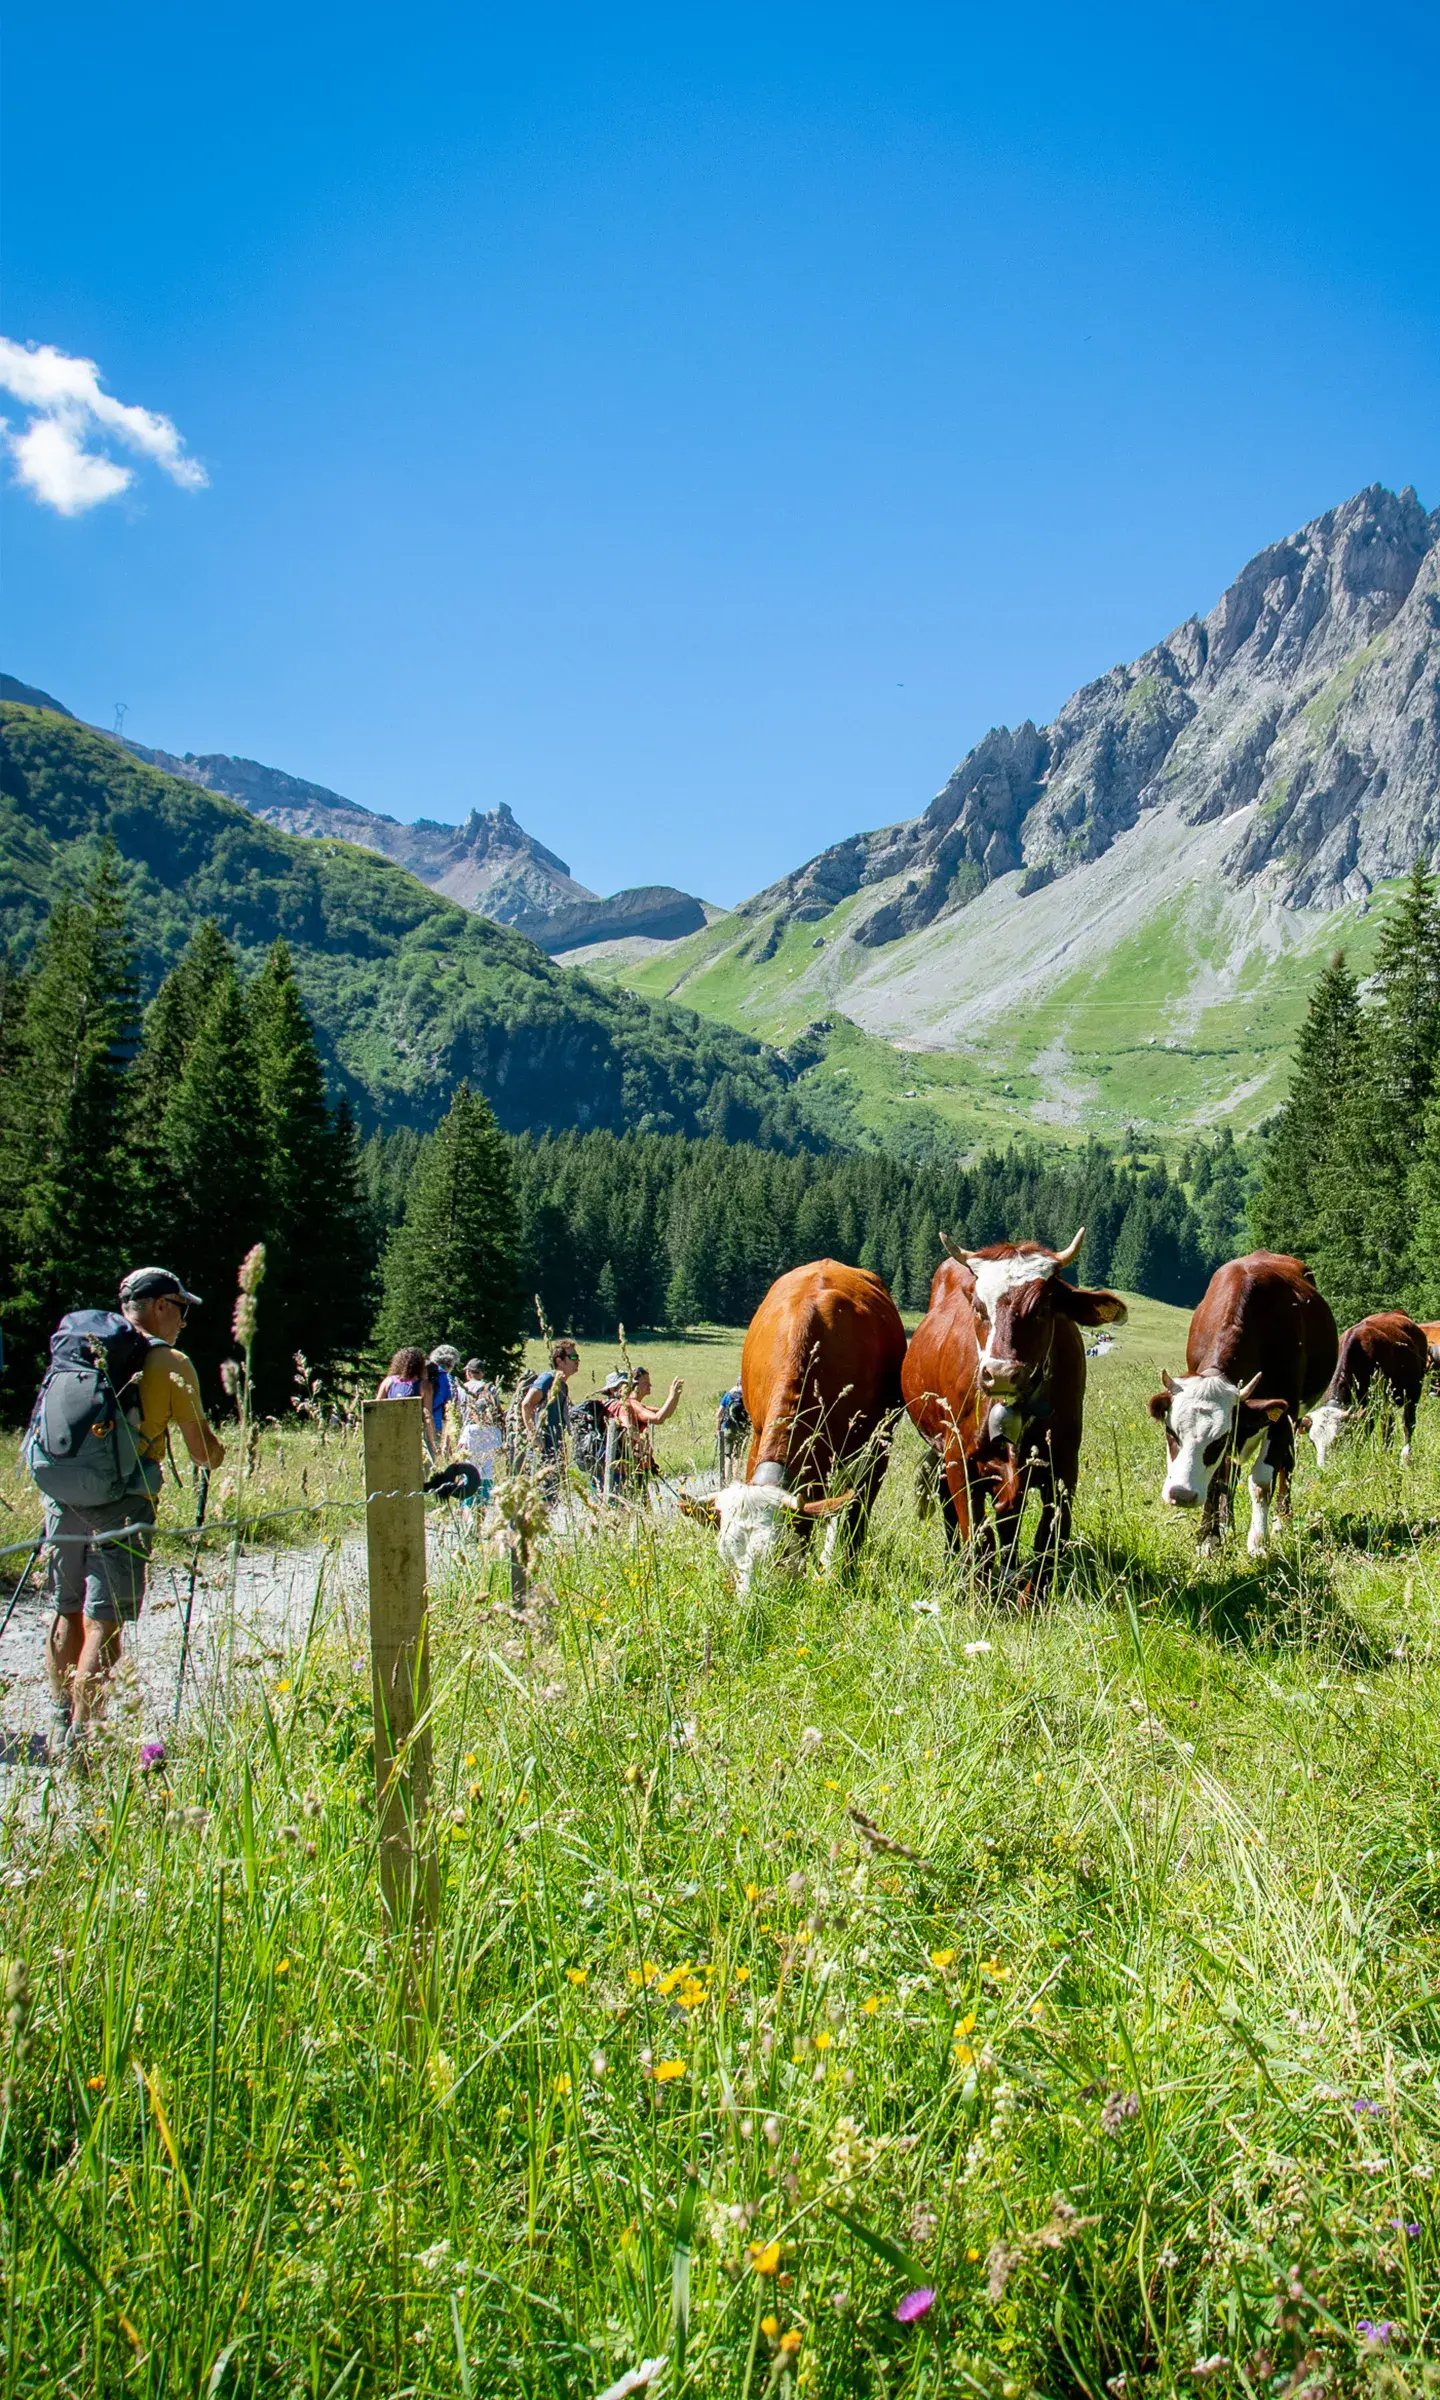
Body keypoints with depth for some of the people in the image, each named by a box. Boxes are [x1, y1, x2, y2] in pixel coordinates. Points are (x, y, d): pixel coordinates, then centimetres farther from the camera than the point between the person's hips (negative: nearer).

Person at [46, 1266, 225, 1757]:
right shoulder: (170, 1364, -1)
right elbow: (203, 1452, 0)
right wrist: (221, 1450, 21)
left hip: (65, 1496, 6)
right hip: (122, 1504, -6)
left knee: (69, 1613, 17)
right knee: (104, 1624, -4)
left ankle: (62, 1729, 25)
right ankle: (80, 1743, -8)